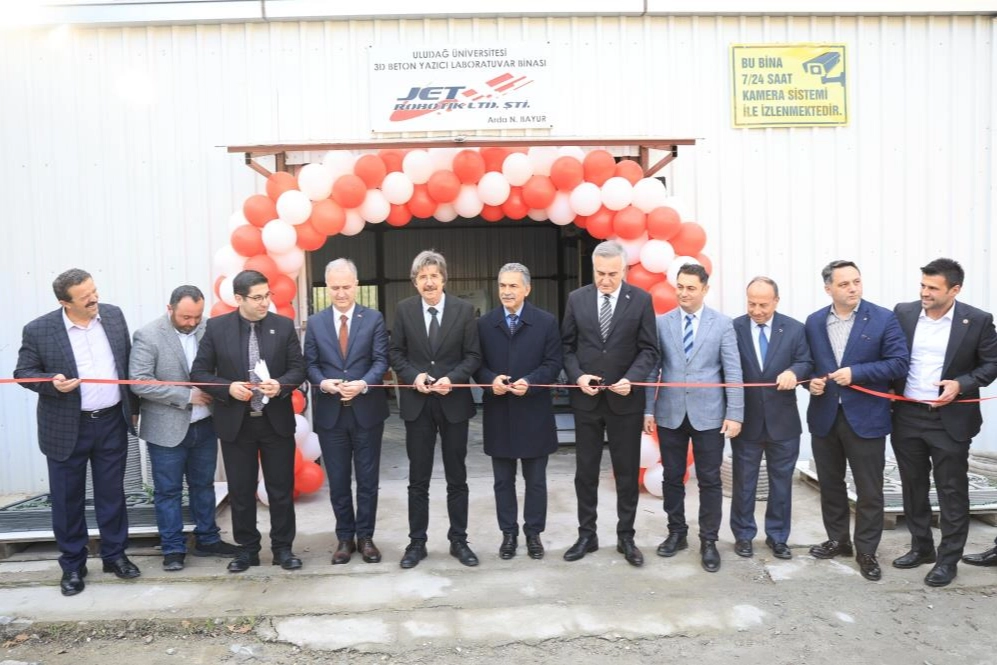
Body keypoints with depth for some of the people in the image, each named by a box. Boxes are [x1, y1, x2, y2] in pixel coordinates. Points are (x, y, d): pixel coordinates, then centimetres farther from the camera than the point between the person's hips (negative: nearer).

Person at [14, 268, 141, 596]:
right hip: (66, 429, -2)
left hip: (112, 423, 2)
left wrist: (133, 406, 10)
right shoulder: (38, 330, -11)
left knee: (112, 494, 13)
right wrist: (51, 382, -24)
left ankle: (115, 554, 29)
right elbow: (23, 372, -2)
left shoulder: (114, 315, -2)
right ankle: (72, 565, 26)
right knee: (67, 499, 10)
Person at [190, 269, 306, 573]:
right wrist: (228, 388, -18)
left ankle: (283, 547, 23)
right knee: (240, 491, 11)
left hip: (276, 420, 0)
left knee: (281, 489, 8)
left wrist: (281, 385, -20)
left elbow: (298, 368, 0)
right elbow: (199, 371, -1)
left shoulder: (284, 325, -2)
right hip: (235, 422, 0)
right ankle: (247, 548, 27)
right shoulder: (217, 327, -3)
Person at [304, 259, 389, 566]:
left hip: (366, 410, -1)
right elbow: (310, 364, 4)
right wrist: (322, 382, -17)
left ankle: (365, 536, 22)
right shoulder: (315, 323, 6)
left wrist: (363, 384, -23)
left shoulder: (374, 319, 0)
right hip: (330, 412, 2)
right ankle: (345, 537, 24)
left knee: (368, 479, 7)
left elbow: (381, 361, -6)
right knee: (338, 481, 10)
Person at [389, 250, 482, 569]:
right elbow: (396, 353, 5)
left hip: (454, 402, 0)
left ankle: (459, 541, 22)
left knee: (457, 478, 9)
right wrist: (414, 376, -13)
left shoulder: (464, 309, -2)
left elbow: (473, 355, -2)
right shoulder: (404, 309, 1)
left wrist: (452, 378, -17)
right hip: (417, 403, 1)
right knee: (418, 479, 8)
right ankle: (416, 542, 20)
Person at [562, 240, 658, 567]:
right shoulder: (576, 298, 1)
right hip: (586, 398, 2)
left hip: (625, 399, -1)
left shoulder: (641, 299, -3)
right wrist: (577, 376, -11)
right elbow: (567, 346, 5)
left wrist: (631, 379, -18)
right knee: (585, 472, 10)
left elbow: (649, 349, -2)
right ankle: (587, 535, 24)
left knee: (627, 472, 8)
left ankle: (626, 537, 23)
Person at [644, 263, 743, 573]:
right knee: (672, 477, 11)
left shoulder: (722, 323, -1)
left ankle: (708, 541, 18)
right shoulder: (661, 323, 3)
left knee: (710, 480, 5)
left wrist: (734, 414, -9)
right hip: (670, 414, 2)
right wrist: (648, 409, 0)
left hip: (708, 414, -1)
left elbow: (733, 372, -3)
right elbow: (652, 369, 4)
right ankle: (676, 533, 27)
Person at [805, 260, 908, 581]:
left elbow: (898, 363, -10)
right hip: (824, 417, 4)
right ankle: (838, 540, 32)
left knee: (869, 489, 5)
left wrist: (855, 372, -19)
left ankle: (866, 551, 20)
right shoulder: (814, 322, 5)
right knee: (830, 483, 15)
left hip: (865, 417, -3)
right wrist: (811, 381, -8)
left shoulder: (884, 318, -6)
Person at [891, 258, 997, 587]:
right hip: (907, 416, 3)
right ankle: (921, 547, 29)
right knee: (913, 486, 14)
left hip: (950, 419, -3)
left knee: (952, 491, 5)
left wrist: (962, 384, -15)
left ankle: (948, 558, 17)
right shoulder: (903, 313, 1)